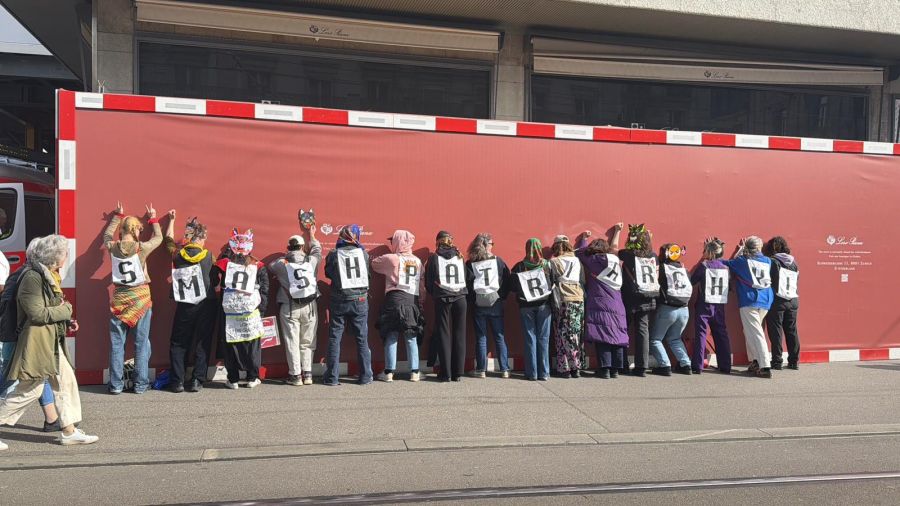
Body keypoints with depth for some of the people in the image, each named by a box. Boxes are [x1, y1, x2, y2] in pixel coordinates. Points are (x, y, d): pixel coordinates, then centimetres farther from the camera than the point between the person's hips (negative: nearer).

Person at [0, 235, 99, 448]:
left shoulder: (49, 275, 13)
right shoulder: (32, 277, -17)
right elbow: (38, 314, -22)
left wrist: (67, 322, 6)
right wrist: (65, 310, -9)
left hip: (52, 342, 10)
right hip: (37, 341, -10)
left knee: (66, 381, 9)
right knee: (30, 390, -2)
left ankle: (69, 431, 14)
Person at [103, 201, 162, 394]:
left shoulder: (112, 247, -2)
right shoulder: (141, 248, -10)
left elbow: (107, 235, 22)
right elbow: (158, 238, 10)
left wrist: (117, 216, 33)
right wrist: (153, 219, 23)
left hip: (119, 298, 3)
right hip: (140, 298, -3)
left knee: (117, 344, 7)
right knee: (141, 343, 5)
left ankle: (116, 384, 11)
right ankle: (141, 384, 9)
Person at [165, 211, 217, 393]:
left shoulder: (178, 255, -1)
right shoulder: (208, 256, -6)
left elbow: (169, 240, 19)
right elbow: (215, 281, 1)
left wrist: (171, 220, 30)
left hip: (184, 307, 1)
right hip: (206, 306, -1)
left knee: (178, 344, 12)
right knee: (202, 344, 7)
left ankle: (177, 382, 9)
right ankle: (197, 381, 5)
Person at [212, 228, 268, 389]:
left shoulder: (223, 264, 0)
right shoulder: (258, 266, 2)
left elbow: (212, 284, 5)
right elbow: (264, 290, 1)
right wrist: (261, 310, 6)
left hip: (229, 313, 0)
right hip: (252, 313, 0)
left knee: (231, 345, 9)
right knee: (253, 345, 10)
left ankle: (233, 380, 14)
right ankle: (252, 378, 15)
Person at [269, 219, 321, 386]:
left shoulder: (281, 264, -5)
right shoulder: (311, 261, -1)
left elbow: (270, 267, 16)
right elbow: (317, 249, 19)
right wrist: (311, 236, 35)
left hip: (289, 308, -1)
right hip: (310, 306, 2)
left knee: (292, 342, 4)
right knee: (307, 342, 10)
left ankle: (295, 375, 5)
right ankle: (307, 374, 10)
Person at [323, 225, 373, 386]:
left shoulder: (333, 255, -6)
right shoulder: (363, 253, -3)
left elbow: (328, 274, 8)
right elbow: (368, 275, 7)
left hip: (339, 301, -1)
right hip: (360, 300, 1)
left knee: (334, 339, 7)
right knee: (362, 339, 8)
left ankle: (332, 377, 8)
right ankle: (365, 376, 12)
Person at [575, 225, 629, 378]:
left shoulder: (594, 261, -2)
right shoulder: (616, 261, 13)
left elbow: (580, 251, 11)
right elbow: (614, 247, 33)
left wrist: (583, 237, 27)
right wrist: (617, 231, 46)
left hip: (600, 306, -5)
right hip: (617, 307, 5)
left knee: (602, 337, -6)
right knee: (616, 337, 6)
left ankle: (604, 369, -10)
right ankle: (615, 369, 8)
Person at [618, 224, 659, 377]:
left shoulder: (628, 254, -8)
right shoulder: (653, 255, 5)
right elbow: (656, 276, 12)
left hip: (631, 299, -4)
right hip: (648, 299, 4)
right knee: (643, 331, 6)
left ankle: (623, 366, 11)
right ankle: (642, 367, 3)